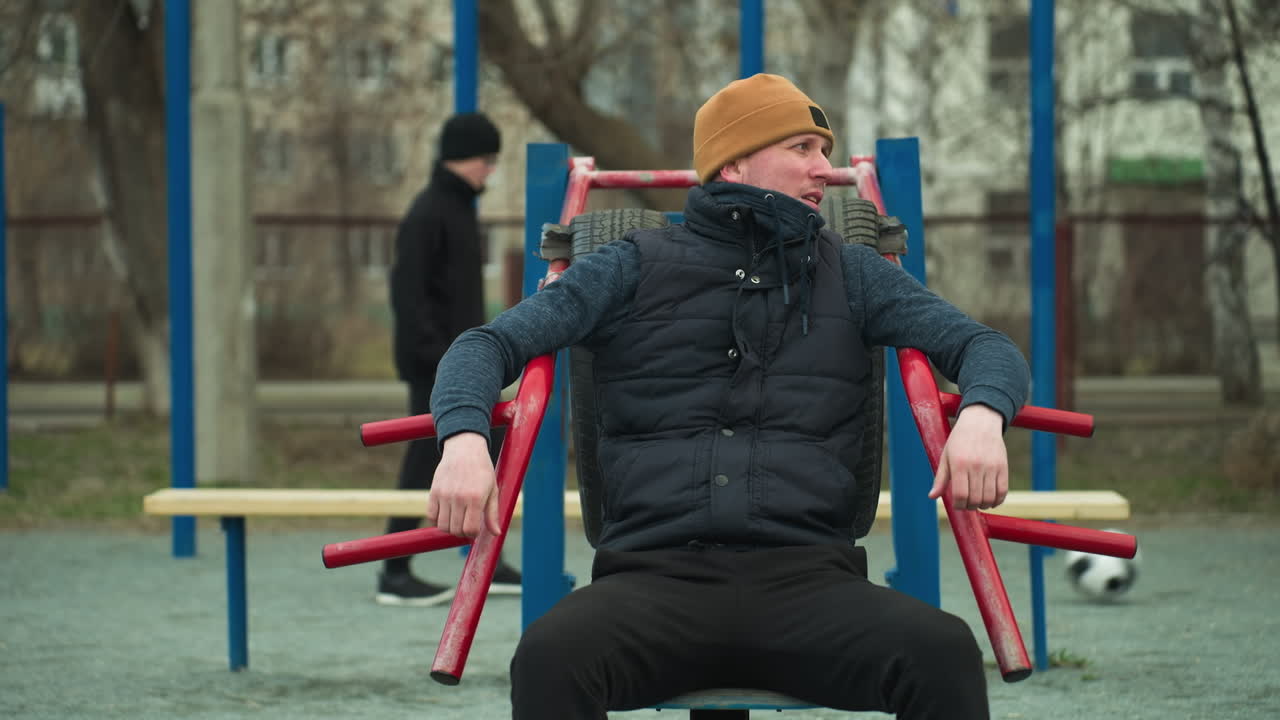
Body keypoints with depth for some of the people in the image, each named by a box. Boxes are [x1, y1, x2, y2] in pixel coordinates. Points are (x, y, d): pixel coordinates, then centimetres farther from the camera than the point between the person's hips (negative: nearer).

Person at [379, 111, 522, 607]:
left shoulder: (461, 208, 15)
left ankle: (487, 565, 19)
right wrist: (437, 352, -24)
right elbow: (408, 291, -20)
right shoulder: (427, 214, -15)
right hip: (434, 363, -10)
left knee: (483, 455, 11)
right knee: (426, 461, -7)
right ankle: (394, 576, -3)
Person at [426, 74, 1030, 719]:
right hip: (657, 575, -1)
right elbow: (491, 343, 8)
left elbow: (984, 346, 14)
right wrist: (464, 437, -15)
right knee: (551, 655, -36)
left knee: (944, 652, -31)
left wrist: (982, 415, -12)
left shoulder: (848, 274, 20)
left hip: (807, 576, 1)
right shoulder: (635, 268, 15)